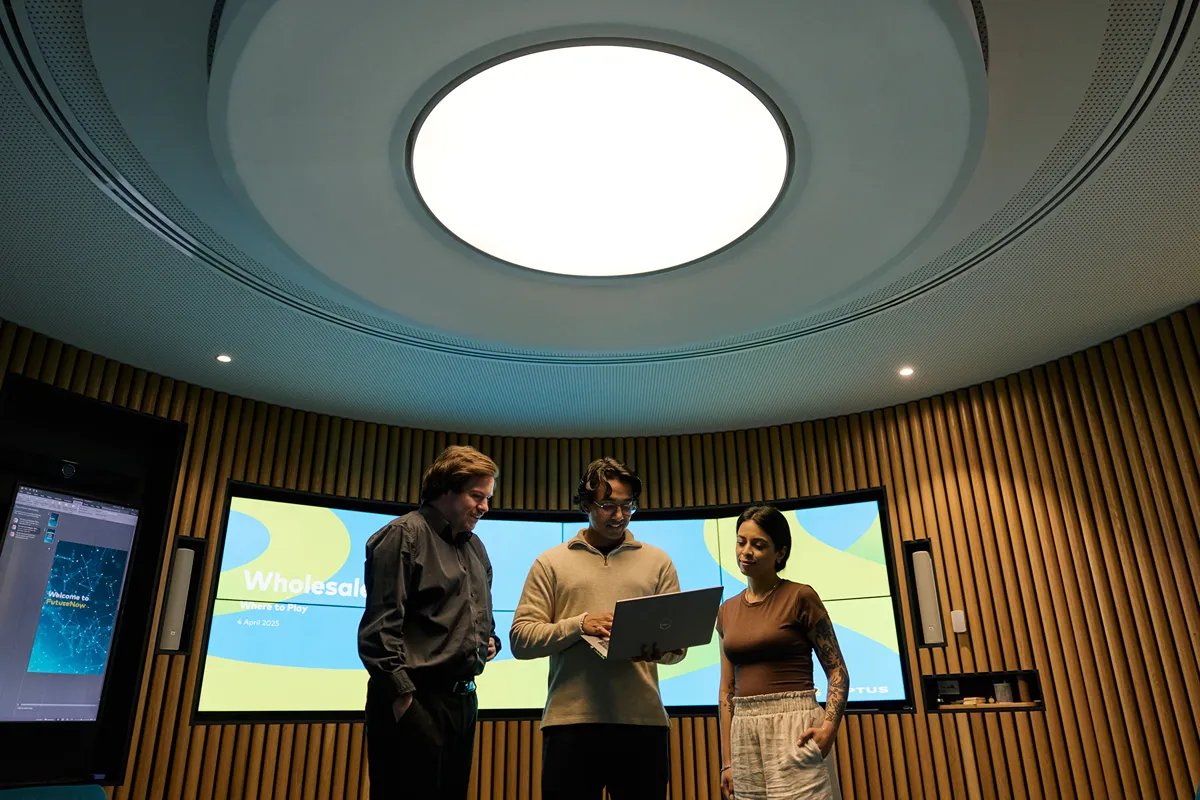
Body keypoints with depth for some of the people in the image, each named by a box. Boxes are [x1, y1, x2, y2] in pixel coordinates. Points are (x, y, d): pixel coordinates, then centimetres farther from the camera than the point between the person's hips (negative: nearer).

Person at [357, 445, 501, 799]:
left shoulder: (476, 548, 16)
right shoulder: (404, 535, -8)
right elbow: (381, 625, -15)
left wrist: (490, 639, 8)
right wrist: (401, 693, -19)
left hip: (463, 699, 8)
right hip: (414, 701, -8)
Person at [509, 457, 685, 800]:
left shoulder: (658, 561, 12)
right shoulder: (551, 562, 8)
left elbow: (678, 644, 8)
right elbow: (520, 638, 1)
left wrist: (658, 649, -15)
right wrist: (579, 625, -14)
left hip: (643, 720, 1)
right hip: (570, 721, -1)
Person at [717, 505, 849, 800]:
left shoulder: (800, 597, -5)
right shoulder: (727, 610, 10)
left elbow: (837, 671, -3)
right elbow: (727, 689, 12)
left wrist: (829, 728, -18)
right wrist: (726, 761, 9)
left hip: (794, 729, -5)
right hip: (744, 734, 5)